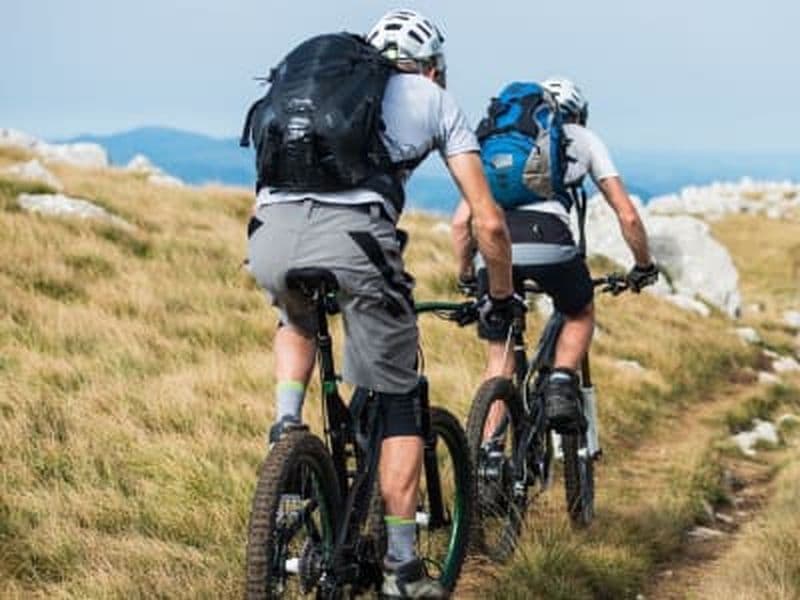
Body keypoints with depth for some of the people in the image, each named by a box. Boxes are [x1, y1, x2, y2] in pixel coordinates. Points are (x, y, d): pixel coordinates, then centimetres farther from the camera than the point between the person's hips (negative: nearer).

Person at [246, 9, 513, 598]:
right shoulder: (436, 100, 25)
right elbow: (488, 221, 19)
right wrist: (502, 297, 34)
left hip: (271, 234, 4)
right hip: (352, 235, -4)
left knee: (298, 323, 40)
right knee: (397, 402, 14)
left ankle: (286, 428, 17)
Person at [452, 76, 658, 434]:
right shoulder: (583, 138, 28)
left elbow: (461, 220, 25)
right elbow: (627, 215, 23)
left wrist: (465, 275, 37)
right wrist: (643, 267, 37)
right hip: (546, 237, -2)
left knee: (499, 362, 15)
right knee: (581, 316, 29)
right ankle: (561, 387, 6)